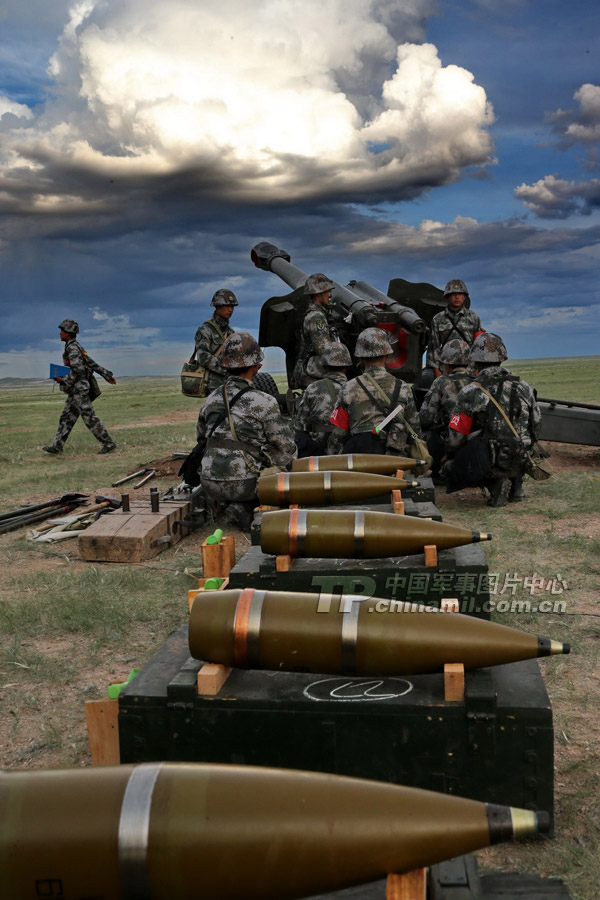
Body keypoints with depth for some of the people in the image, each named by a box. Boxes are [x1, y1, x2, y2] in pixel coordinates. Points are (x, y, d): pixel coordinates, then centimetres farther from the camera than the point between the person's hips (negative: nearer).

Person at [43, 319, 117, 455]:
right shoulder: (75, 347, 16)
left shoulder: (72, 348, -15)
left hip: (78, 389, -10)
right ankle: (56, 446, 10)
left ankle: (109, 444, -3)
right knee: (66, 418, 9)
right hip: (75, 390, 10)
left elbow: (78, 370, -24)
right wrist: (106, 375, 20)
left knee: (90, 418, -7)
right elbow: (91, 363, 18)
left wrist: (64, 381, -16)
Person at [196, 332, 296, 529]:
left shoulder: (211, 400, 6)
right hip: (243, 484, -6)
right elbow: (286, 449, -6)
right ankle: (244, 508, -2)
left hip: (210, 485, 6)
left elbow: (202, 437, 21)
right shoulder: (264, 403, -12)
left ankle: (234, 505, 9)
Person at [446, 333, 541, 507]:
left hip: (492, 463, -6)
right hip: (521, 463, 6)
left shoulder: (471, 393, -9)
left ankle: (495, 483, -4)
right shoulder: (523, 386, 5)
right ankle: (515, 483, 18)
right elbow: (536, 426, 15)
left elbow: (455, 438, -5)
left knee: (455, 465, 17)